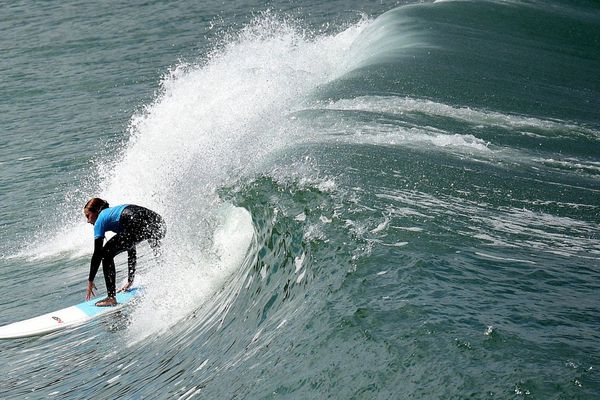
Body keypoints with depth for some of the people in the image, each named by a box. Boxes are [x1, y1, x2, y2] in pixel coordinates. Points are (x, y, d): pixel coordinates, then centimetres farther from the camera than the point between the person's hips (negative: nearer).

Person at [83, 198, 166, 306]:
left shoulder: (101, 220, 19)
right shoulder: (115, 212, 40)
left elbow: (97, 254, 14)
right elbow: (131, 249, 45)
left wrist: (90, 281, 23)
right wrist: (130, 281, 49)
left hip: (140, 227, -8)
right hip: (160, 225, 8)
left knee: (107, 254, 9)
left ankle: (111, 298, 4)